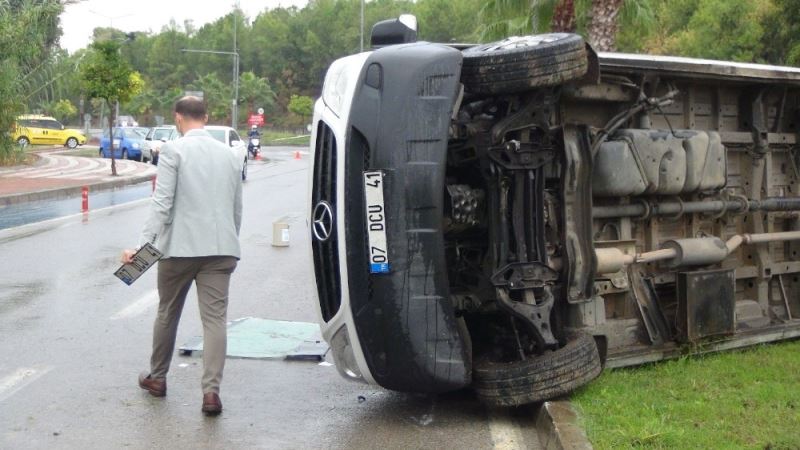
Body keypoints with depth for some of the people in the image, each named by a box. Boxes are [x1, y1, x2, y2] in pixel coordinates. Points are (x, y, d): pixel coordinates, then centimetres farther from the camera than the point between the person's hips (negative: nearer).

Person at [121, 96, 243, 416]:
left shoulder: (173, 151, -5)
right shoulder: (229, 155, 12)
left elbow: (161, 204, -14)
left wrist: (143, 244, -17)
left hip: (179, 247, -3)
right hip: (221, 249, 3)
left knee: (167, 314, 15)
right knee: (215, 318, -1)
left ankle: (157, 378, 31)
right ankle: (211, 389, -10)